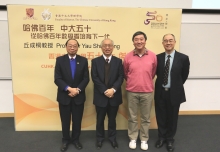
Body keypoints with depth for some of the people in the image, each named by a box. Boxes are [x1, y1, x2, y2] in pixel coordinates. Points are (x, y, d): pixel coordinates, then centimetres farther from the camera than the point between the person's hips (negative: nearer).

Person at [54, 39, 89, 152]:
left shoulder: (83, 60, 1)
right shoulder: (60, 60, -2)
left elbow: (86, 78, -2)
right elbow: (57, 79, -8)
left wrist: (77, 89, -15)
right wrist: (69, 88, -19)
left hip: (79, 96, 1)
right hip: (64, 96, 0)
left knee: (77, 120, 11)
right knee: (65, 120, 12)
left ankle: (75, 139, 32)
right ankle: (65, 140, 32)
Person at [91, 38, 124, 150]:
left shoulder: (118, 61, 4)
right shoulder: (95, 61, 1)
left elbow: (120, 77, -3)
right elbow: (95, 78, -7)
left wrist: (113, 89, -18)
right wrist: (105, 91, -16)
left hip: (114, 96, 1)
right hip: (100, 96, -1)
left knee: (112, 119, 14)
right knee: (100, 119, 12)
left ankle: (112, 138, 33)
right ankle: (100, 138, 32)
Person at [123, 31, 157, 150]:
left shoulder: (152, 56, -4)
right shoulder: (128, 56, -4)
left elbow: (153, 72, 10)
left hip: (147, 91, 0)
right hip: (132, 91, 0)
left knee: (145, 118, 11)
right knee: (132, 117, 11)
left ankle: (144, 140, 28)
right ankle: (133, 139, 28)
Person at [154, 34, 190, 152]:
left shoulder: (183, 58, -9)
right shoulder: (158, 57, -4)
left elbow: (184, 75, 3)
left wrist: (176, 86, 8)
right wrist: (162, 84, 6)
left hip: (174, 93, -1)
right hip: (160, 92, 2)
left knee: (172, 117, 13)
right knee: (160, 116, 15)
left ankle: (170, 139, 36)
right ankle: (162, 137, 38)